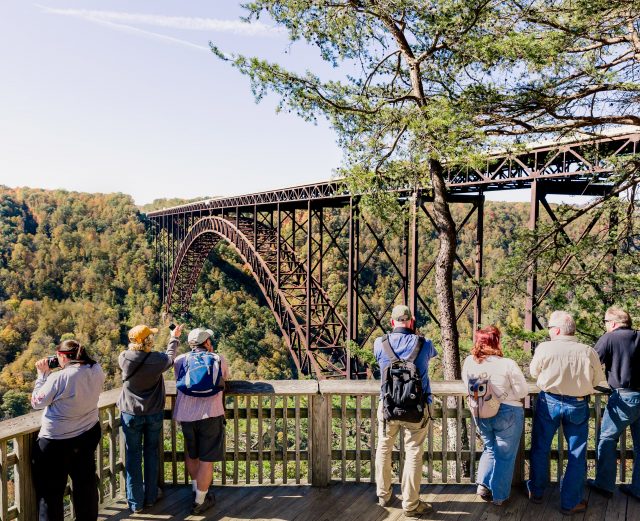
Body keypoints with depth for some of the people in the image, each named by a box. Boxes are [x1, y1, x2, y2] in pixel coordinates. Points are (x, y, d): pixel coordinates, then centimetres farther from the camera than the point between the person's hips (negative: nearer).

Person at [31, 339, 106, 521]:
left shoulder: (58, 378, -26)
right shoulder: (97, 370, -10)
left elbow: (37, 402, -12)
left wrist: (42, 374, -6)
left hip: (56, 441, -6)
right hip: (88, 435, 6)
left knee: (50, 491, 14)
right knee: (86, 482, 24)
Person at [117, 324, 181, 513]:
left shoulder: (123, 359, -15)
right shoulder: (157, 360, -18)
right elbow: (170, 357, 4)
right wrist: (174, 338, 18)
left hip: (131, 414, 0)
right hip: (154, 414, 0)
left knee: (133, 456, 12)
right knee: (151, 453, 16)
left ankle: (135, 502, 20)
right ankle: (150, 497, 28)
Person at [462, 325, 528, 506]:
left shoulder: (469, 362, -10)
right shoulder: (507, 364, -21)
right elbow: (523, 391, -12)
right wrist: (504, 392, 6)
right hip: (506, 414, -4)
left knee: (490, 449, 26)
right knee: (505, 455, 14)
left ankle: (483, 483, 15)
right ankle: (499, 496, 23)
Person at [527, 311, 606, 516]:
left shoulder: (545, 348, -15)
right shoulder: (588, 352, -11)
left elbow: (534, 372, 0)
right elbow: (598, 379, 3)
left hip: (549, 402, 0)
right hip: (578, 405, 1)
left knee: (540, 449, 17)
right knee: (577, 455, 14)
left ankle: (536, 492, 31)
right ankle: (570, 503, 21)